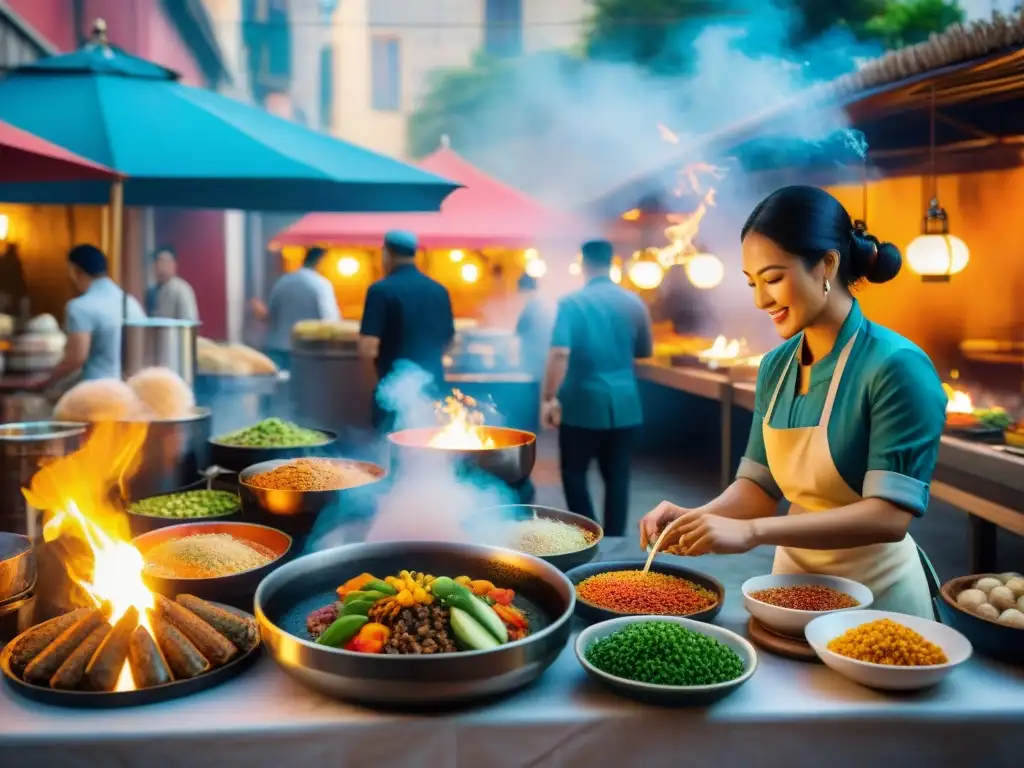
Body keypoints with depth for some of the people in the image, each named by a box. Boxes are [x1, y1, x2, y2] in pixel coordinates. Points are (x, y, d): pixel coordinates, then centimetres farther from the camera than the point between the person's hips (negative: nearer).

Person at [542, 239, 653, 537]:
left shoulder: (571, 302, -9)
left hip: (583, 403, -3)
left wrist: (550, 398, -15)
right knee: (617, 477, 11)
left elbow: (560, 353, -20)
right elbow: (645, 350, 16)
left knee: (574, 473, 11)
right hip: (624, 403, 4)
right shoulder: (633, 302, 4)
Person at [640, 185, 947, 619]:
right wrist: (696, 518, -18)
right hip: (792, 579, 6)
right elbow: (760, 484, 2)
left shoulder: (896, 367, -21)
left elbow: (889, 515, -26)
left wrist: (752, 531, -34)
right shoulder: (775, 367, -2)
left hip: (874, 594, -5)